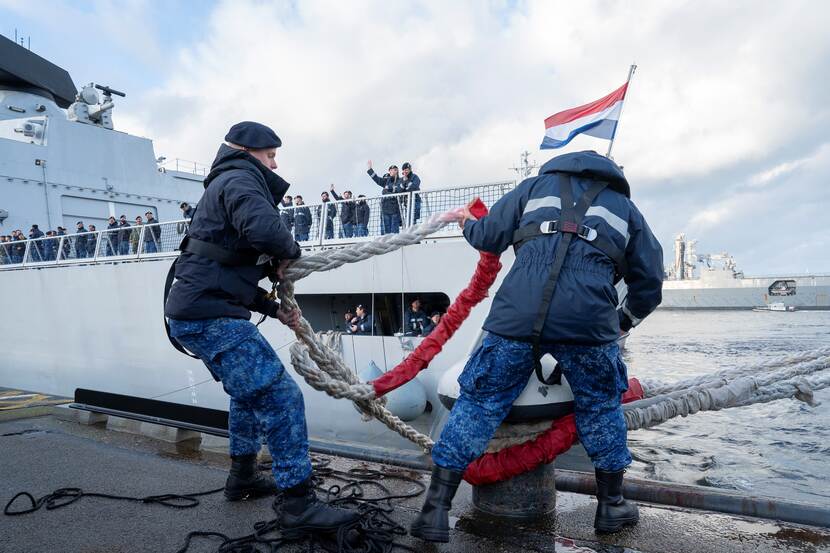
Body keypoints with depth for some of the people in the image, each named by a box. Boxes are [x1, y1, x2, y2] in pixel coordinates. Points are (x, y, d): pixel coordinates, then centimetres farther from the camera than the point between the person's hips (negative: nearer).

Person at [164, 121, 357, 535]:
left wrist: (274, 309, 16)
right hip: (211, 316, -11)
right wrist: (288, 252, -7)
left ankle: (242, 477, 39)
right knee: (280, 396, -11)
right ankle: (299, 507, -6)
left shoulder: (224, 186, 27)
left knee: (249, 390, 27)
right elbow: (262, 229, -29)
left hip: (196, 314, 11)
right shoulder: (239, 179, -5)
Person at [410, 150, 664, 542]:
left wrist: (467, 222, 41)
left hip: (517, 315, 0)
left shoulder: (537, 185, 26)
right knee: (601, 407, 24)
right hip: (588, 320, 1)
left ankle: (436, 511, 12)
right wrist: (623, 320, 43)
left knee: (478, 402, 9)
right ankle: (611, 506, 35)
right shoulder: (625, 207, 28)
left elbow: (489, 237, 19)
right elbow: (649, 280, 27)